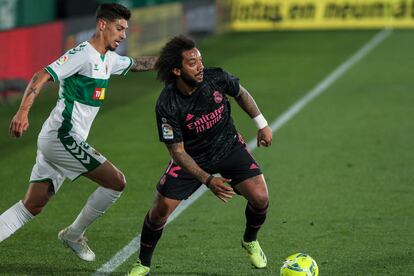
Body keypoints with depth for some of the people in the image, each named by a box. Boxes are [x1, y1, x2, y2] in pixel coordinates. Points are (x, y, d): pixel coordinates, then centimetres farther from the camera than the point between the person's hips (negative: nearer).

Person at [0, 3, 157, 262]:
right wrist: (23, 111, -34)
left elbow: (138, 64, 36)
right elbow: (41, 77, -21)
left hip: (55, 141, 10)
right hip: (63, 137, -10)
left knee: (32, 207, 6)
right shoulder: (83, 54, -12)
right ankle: (74, 235, 7)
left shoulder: (108, 59, 16)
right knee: (117, 182, -7)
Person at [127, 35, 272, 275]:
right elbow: (178, 152, -24)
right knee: (162, 208, -12)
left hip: (229, 147, 2)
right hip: (192, 158, -2)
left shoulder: (217, 78, -22)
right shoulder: (167, 106, -30)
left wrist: (262, 123, 5)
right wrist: (208, 180, -33)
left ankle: (250, 242, 20)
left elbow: (241, 93, 3)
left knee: (260, 198, -13)